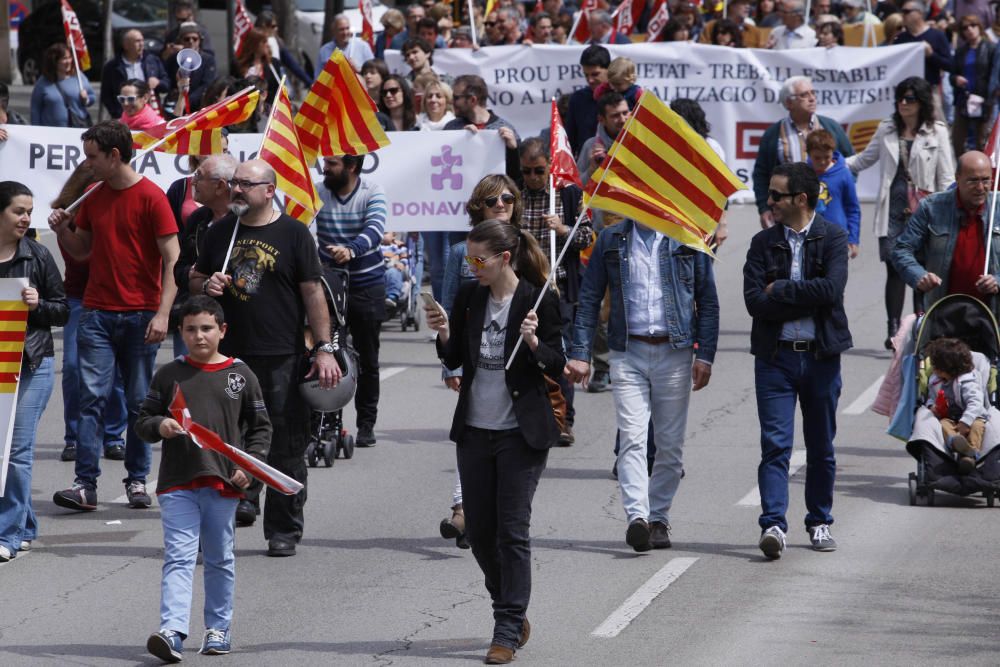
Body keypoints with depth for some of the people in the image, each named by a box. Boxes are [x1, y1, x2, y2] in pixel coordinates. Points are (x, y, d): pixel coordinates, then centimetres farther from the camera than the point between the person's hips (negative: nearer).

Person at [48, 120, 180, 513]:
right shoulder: (93, 198, 11)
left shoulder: (150, 197, -6)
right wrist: (62, 231, 0)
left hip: (141, 316, -4)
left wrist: (163, 314, -16)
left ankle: (137, 480, 13)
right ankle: (85, 484, -9)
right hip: (98, 314, 4)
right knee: (92, 396, -5)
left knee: (139, 402, 3)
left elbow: (171, 260, -8)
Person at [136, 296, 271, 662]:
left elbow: (260, 426, 9)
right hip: (177, 484, -1)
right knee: (178, 557, -9)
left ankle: (218, 628, 24)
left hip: (223, 481, 1)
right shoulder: (169, 375, 4)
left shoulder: (240, 375, 4)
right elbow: (142, 420, 8)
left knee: (220, 559, 12)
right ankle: (172, 631, -19)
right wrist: (159, 425, -14)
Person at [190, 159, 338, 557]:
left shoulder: (293, 234, 0)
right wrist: (206, 285, -3)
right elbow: (194, 279, 22)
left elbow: (313, 292, -1)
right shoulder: (220, 232, 12)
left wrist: (324, 348, -7)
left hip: (282, 358, -3)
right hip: (229, 355, 4)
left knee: (285, 448, 0)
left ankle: (284, 531, 7)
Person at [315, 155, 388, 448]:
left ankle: (366, 424, 18)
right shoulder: (317, 193, -2)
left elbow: (374, 229, -25)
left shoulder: (372, 193, -9)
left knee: (367, 359, 7)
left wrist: (351, 250, -45)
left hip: (367, 285, -1)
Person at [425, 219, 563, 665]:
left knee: (512, 531, -5)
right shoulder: (469, 297, 4)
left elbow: (557, 367, -7)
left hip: (520, 432, -6)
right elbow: (454, 360, 11)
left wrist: (533, 342, -25)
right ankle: (512, 614, 28)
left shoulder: (538, 301, -10)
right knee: (479, 530, 10)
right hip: (474, 430, 6)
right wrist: (444, 334, -8)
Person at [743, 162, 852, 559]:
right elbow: (754, 301, -7)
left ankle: (819, 522, 23)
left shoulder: (833, 239, -1)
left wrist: (780, 290, -11)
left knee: (821, 447, 10)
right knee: (775, 444, -9)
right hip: (775, 356, 1)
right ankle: (773, 525, -15)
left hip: (821, 355, 0)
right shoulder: (763, 243, 5)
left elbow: (831, 289, -17)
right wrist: (807, 299, -13)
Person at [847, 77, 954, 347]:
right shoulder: (887, 130, 10)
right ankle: (893, 329, -4)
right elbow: (865, 159, 20)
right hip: (892, 209, 2)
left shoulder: (936, 132, 2)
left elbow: (946, 177, 4)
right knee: (894, 269, -4)